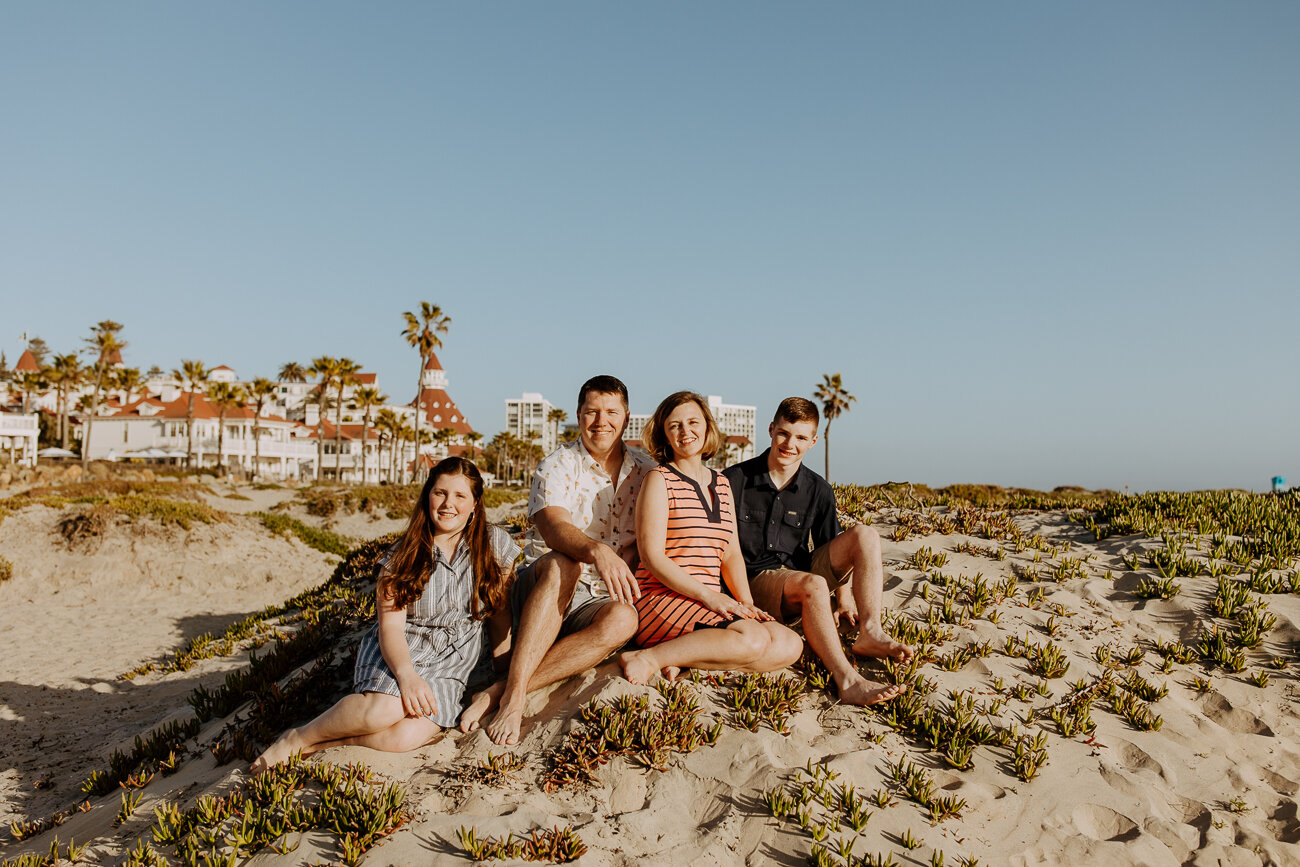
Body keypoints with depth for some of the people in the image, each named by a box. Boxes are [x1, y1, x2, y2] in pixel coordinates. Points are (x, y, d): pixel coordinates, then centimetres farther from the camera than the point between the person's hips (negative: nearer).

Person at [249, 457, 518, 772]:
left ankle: (315, 744, -11)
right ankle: (298, 738, -12)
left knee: (405, 736, -29)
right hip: (399, 653, -1)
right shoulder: (405, 553, -2)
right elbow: (390, 625, -11)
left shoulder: (495, 542, -1)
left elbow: (500, 615, 4)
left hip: (450, 666, 1)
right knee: (387, 708, -34)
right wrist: (406, 674, -30)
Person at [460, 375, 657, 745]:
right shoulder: (557, 466, -4)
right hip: (540, 590, -2)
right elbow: (554, 529, -24)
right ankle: (514, 695, -40)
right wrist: (597, 551, -45)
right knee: (562, 565, -36)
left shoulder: (645, 471, 7)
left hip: (598, 601, 3)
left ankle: (499, 693, -33)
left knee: (623, 620, -32)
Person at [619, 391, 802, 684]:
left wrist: (746, 602, -1)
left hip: (708, 605, 7)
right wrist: (710, 596, -18)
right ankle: (650, 657, -17)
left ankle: (684, 659, -11)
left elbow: (731, 554, 16)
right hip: (662, 599, -7)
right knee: (753, 640, -28)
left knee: (791, 646, -10)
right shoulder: (660, 480, -3)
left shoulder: (722, 484, 18)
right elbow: (652, 556, -11)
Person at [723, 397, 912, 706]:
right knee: (813, 584, -36)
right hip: (756, 579, -5)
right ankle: (848, 681, -46)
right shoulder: (735, 479, -4)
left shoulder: (818, 490, 6)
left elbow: (835, 548, 15)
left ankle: (870, 633, -26)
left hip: (800, 573, 5)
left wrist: (844, 598, 5)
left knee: (864, 535, -13)